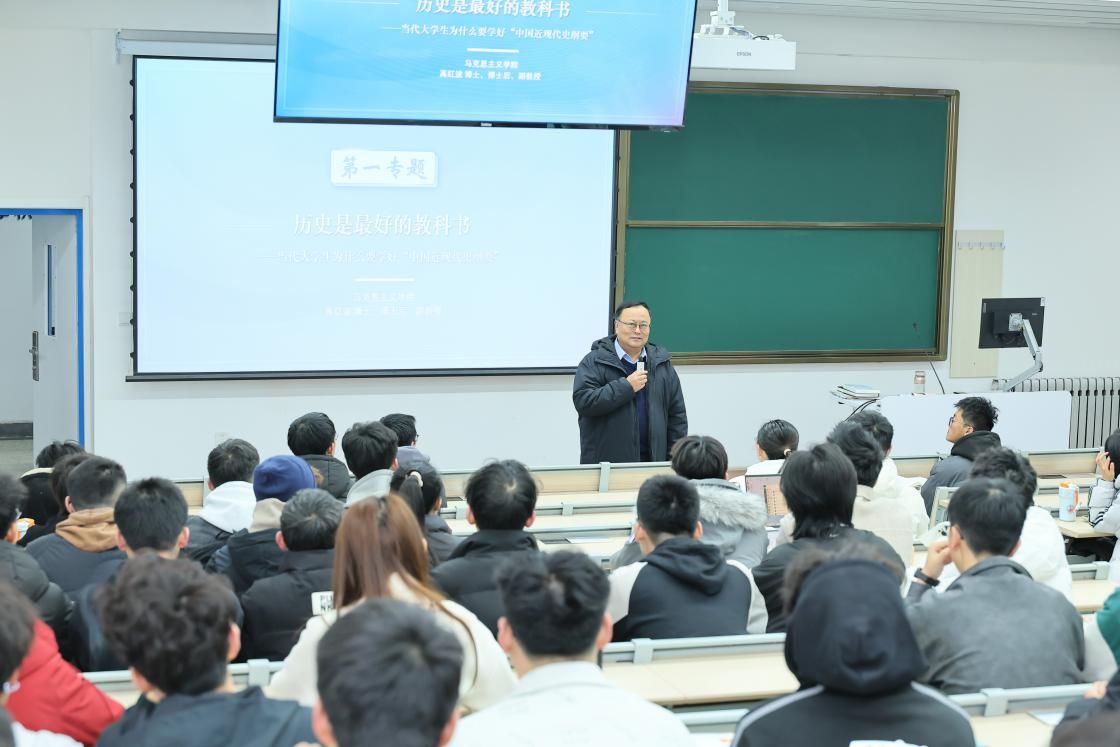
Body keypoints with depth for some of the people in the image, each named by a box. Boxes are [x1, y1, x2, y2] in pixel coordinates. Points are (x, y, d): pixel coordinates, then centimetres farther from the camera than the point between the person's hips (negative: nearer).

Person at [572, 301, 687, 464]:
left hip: (652, 461, 3)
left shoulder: (661, 363, 11)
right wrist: (626, 386, -16)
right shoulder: (594, 362, -1)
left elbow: (676, 414, 13)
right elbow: (582, 401, -15)